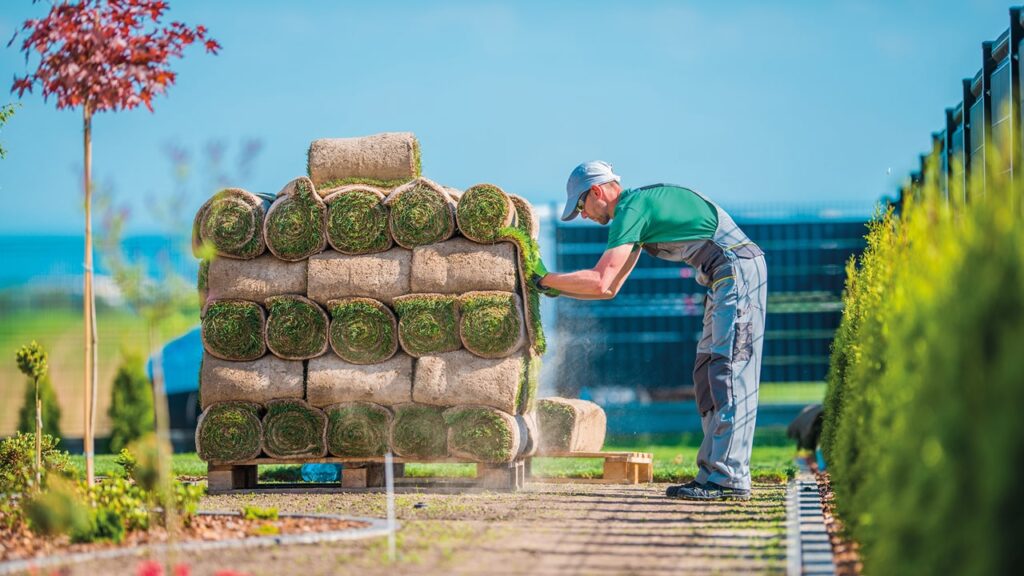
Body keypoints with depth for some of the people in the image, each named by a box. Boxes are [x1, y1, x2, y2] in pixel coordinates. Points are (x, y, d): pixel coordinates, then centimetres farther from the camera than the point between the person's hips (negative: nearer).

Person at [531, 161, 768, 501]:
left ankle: (729, 478, -16)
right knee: (707, 374, 9)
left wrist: (545, 280, -7)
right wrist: (556, 291, 14)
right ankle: (714, 471, 7)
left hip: (738, 269, -10)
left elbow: (599, 281, -18)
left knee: (729, 372, -13)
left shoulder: (631, 209, -11)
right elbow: (609, 289, 22)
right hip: (725, 280, 10)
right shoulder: (640, 206, 20)